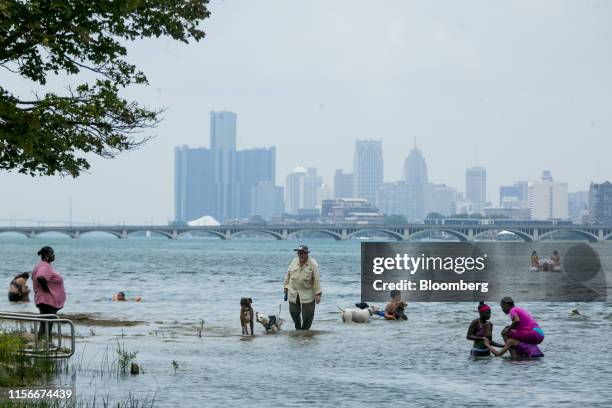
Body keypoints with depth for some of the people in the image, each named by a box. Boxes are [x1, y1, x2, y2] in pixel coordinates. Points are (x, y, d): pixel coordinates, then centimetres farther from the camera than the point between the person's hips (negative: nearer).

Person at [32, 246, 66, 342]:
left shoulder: (47, 266, 15)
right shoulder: (45, 267, -17)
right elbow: (40, 278, -35)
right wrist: (47, 290, -22)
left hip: (50, 301, 11)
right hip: (48, 301, -11)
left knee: (47, 326, 13)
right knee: (45, 326, -10)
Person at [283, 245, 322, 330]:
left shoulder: (313, 264, -10)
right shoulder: (294, 261, 2)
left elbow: (317, 280, -10)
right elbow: (288, 275, 10)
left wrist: (318, 294, -13)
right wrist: (286, 289, 9)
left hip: (307, 293, -4)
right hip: (293, 292, 4)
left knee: (307, 313, -1)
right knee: (294, 311, 10)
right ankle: (298, 328, 31)